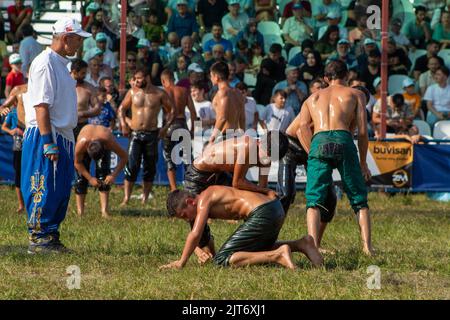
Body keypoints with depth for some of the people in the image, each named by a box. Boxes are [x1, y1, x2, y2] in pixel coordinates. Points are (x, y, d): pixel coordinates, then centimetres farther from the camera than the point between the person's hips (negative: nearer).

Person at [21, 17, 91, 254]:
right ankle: (38, 240, -2)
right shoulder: (45, 63, -13)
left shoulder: (61, 64, 16)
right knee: (44, 190, -7)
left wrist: (57, 142, 15)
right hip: (45, 137, -10)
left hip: (62, 137, 10)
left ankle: (51, 236, 18)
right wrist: (48, 143, -23)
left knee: (60, 192, 11)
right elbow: (41, 105, -19)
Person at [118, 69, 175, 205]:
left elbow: (172, 110, 9)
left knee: (150, 168, 5)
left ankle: (145, 199, 14)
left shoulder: (159, 94, 1)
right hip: (135, 134, 0)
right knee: (131, 166, -11)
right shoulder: (132, 92, 5)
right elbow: (122, 108, 14)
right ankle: (126, 199, -10)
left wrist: (166, 126, -3)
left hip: (152, 134, 0)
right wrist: (123, 123, -2)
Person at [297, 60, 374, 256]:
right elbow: (362, 131, 14)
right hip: (343, 141, -1)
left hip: (319, 142, 1)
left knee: (314, 201, 1)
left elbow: (303, 126, 11)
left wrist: (312, 154, 11)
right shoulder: (356, 94, 24)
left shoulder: (313, 98, 30)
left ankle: (313, 246, -18)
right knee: (359, 200, 9)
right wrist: (363, 163, 21)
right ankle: (367, 246, -3)